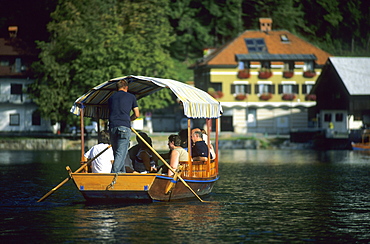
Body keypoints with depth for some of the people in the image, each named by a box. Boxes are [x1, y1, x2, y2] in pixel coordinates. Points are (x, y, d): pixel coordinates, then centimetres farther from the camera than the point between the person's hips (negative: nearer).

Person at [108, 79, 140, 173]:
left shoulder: (111, 98, 21)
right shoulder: (131, 97, 12)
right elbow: (137, 115, 14)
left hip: (112, 127, 4)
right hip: (125, 126, -4)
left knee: (117, 153, 11)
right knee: (121, 153, -10)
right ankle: (114, 174, -24)